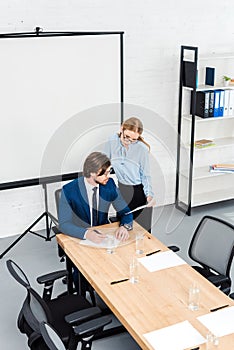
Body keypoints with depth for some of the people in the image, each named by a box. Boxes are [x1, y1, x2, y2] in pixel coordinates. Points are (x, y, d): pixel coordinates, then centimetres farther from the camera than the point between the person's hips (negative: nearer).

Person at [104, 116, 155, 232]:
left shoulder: (142, 149, -16)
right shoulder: (111, 142, -12)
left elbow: (145, 175, -8)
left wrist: (149, 194, -21)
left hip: (139, 191, -2)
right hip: (122, 190, 2)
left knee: (143, 229, 3)